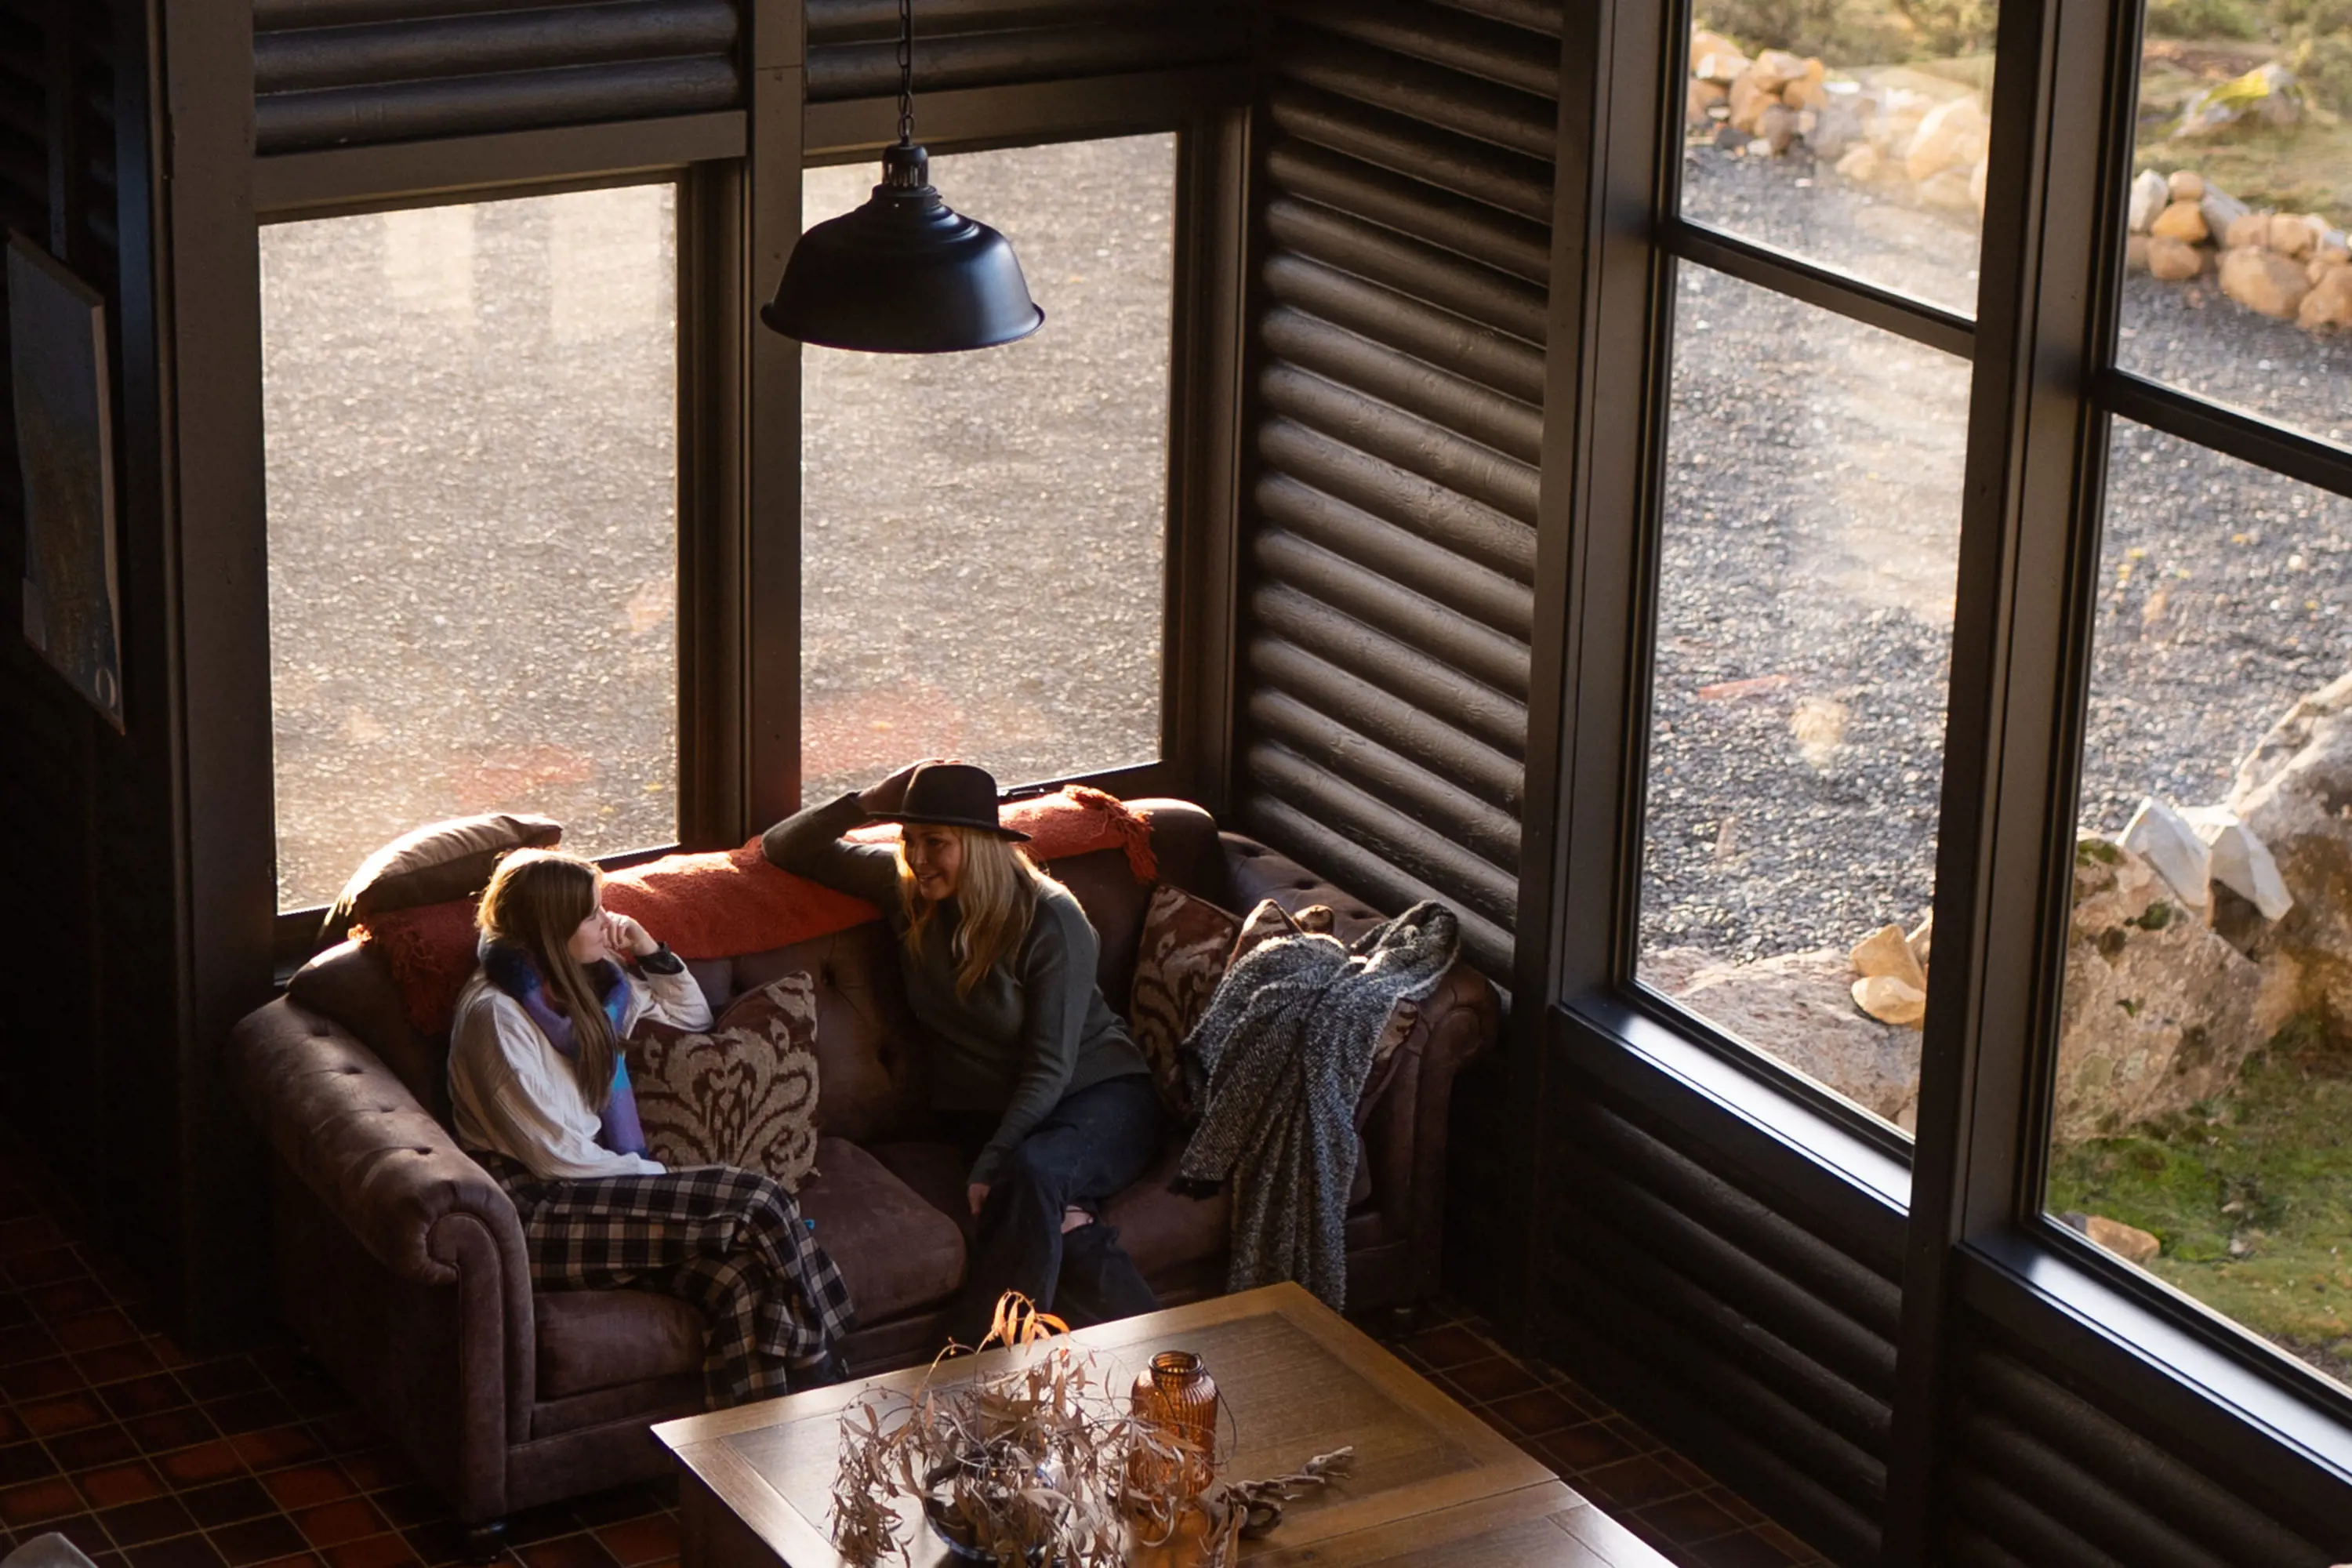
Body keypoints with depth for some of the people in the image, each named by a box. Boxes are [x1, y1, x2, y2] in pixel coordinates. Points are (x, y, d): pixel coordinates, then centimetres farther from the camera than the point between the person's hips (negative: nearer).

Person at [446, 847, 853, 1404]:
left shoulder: (590, 983, 15)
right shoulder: (495, 1013, -11)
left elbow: (693, 1017, 30)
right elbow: (557, 1154, -14)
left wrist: (652, 955, 13)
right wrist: (664, 1180, -8)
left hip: (592, 1190, 8)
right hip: (535, 1216, -8)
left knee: (743, 1275, -24)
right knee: (752, 1204, -23)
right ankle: (823, 1392, -14)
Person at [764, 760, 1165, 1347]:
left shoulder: (1050, 918, -14)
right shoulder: (904, 887, 1)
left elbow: (1050, 1068, -16)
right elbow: (785, 848, 7)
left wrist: (987, 1171, -26)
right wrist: (867, 804, -10)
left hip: (1099, 1095, -3)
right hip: (986, 1112, 3)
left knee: (1031, 1171, -38)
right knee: (1052, 1215, -33)